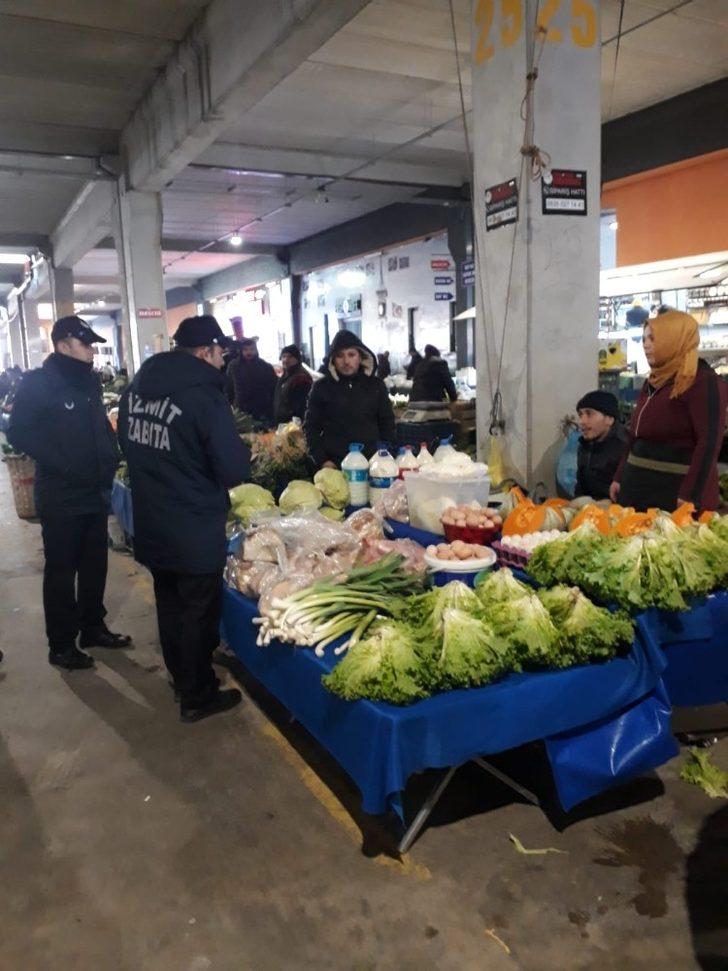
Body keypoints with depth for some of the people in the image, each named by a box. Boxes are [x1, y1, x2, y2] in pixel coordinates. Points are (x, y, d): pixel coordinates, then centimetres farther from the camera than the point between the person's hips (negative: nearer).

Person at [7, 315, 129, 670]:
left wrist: (110, 458, 5)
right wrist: (62, 463, -21)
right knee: (61, 571, 5)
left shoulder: (90, 381, 11)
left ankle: (93, 627, 32)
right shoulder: (38, 383, -10)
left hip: (96, 492, 7)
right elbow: (19, 433, -15)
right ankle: (61, 645, 17)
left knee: (95, 565, 16)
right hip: (60, 496, -7)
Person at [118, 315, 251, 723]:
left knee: (169, 605, 22)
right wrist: (243, 450, -1)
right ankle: (198, 697, 23)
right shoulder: (205, 396, -22)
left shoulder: (136, 388, 2)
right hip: (195, 530, -7)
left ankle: (182, 678, 40)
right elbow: (234, 471, -21)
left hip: (151, 524, 7)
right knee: (199, 612, 9)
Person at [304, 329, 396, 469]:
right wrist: (322, 460, -6)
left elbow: (387, 424, 11)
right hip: (334, 465, -1)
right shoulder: (322, 387, 3)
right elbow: (311, 428, 3)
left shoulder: (376, 385, 7)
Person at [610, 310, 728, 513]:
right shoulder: (653, 382, 16)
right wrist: (619, 478, 16)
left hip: (675, 488, -8)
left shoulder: (704, 382, -10)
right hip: (638, 485, 8)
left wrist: (690, 496, -23)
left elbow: (709, 442, -18)